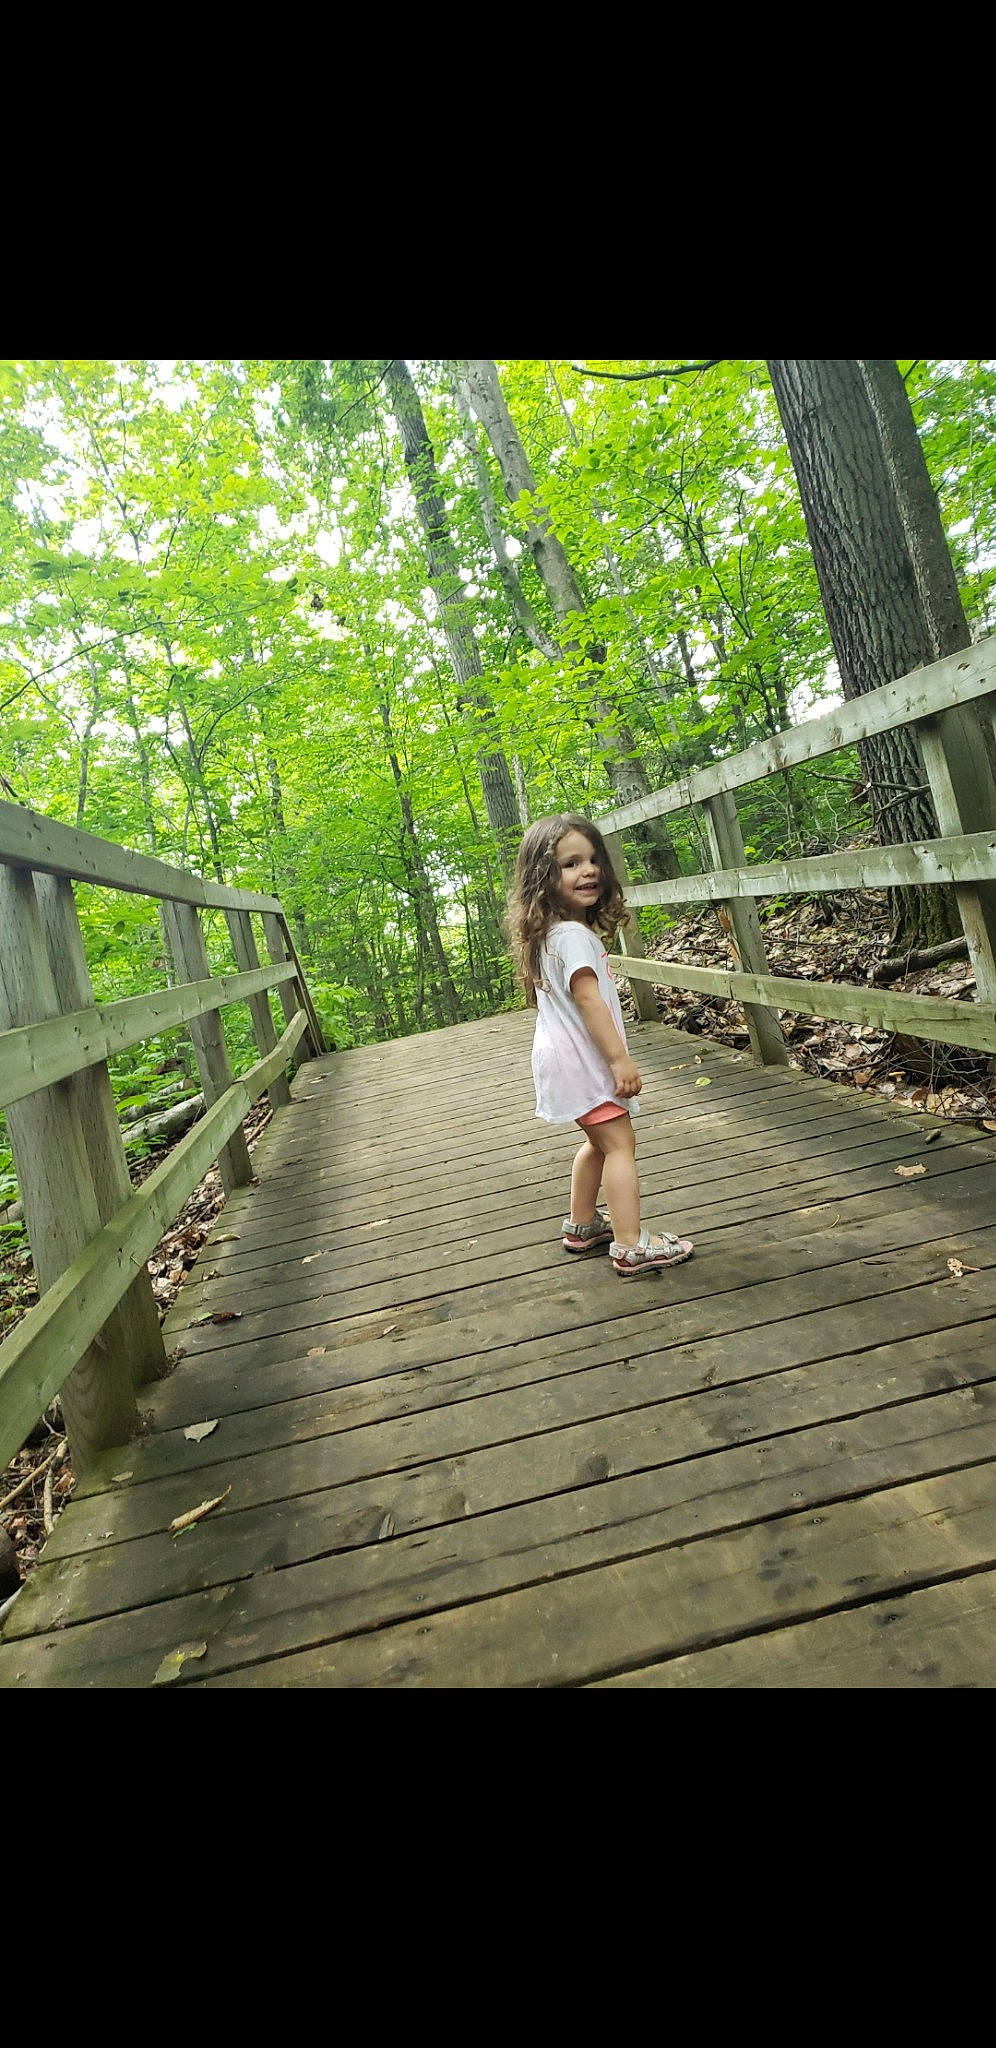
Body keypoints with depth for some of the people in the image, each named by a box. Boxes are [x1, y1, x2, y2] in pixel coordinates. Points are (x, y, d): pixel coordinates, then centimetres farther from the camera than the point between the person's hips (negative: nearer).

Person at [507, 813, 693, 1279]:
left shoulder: (551, 933, 11)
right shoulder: (573, 935, -21)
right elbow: (589, 999, -25)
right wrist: (620, 1059, -23)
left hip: (569, 1058, 10)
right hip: (581, 1059, -10)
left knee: (599, 1141, 22)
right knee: (620, 1144, -6)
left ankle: (582, 1225, 33)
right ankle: (631, 1247, -4)